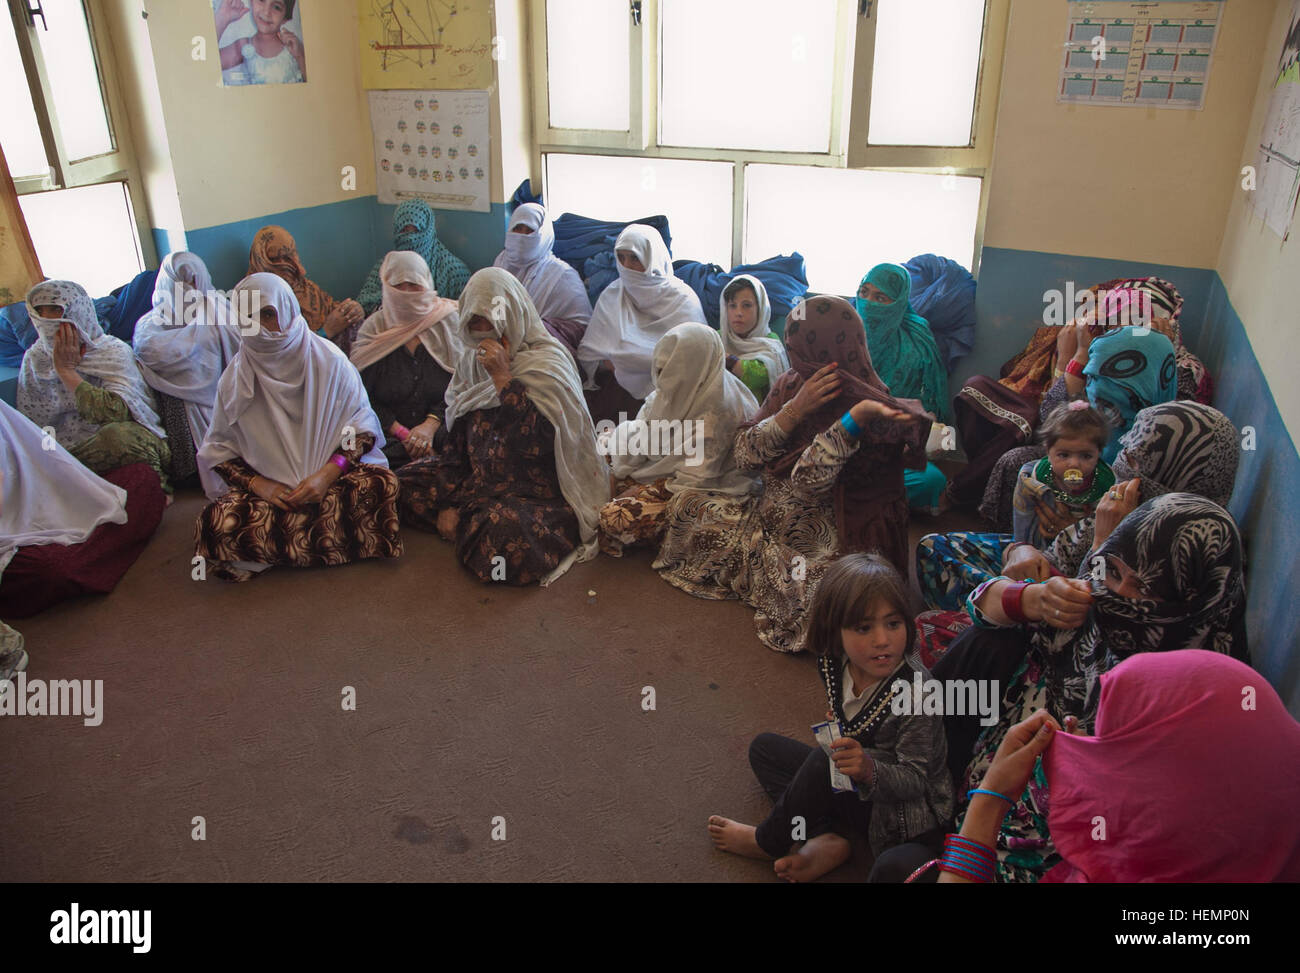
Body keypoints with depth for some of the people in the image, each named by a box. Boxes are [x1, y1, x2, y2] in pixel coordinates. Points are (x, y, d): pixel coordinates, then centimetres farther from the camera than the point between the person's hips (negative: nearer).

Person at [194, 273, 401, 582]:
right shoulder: (235, 379, 3)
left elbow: (363, 428, -3)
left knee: (378, 484, -33)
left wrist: (328, 473, -18)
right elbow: (218, 450, 7)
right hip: (269, 485, 1)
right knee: (216, 523, -28)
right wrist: (257, 483, -11)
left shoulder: (329, 361, -3)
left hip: (332, 474, -1)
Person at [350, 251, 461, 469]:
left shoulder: (447, 321, 5)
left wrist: (431, 425, -14)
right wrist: (402, 433, -11)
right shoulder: (373, 329, 5)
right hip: (388, 439, 1)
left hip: (440, 431, 0)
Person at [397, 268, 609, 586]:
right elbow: (457, 435, 12)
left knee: (504, 526, -36)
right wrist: (449, 504, 4)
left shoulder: (547, 363, -14)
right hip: (480, 474, 7)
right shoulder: (471, 363, 8)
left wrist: (502, 377, -25)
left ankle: (468, 526, -3)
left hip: (536, 487, -7)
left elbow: (542, 439, -28)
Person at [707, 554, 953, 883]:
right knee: (764, 747, 10)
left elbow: (915, 780, -23)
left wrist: (869, 770, -40)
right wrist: (836, 730, -6)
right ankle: (826, 841, -10)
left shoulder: (916, 692, -30)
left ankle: (767, 843, -5)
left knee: (823, 761, -32)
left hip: (909, 811, -8)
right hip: (856, 785, 8)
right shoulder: (834, 664, -11)